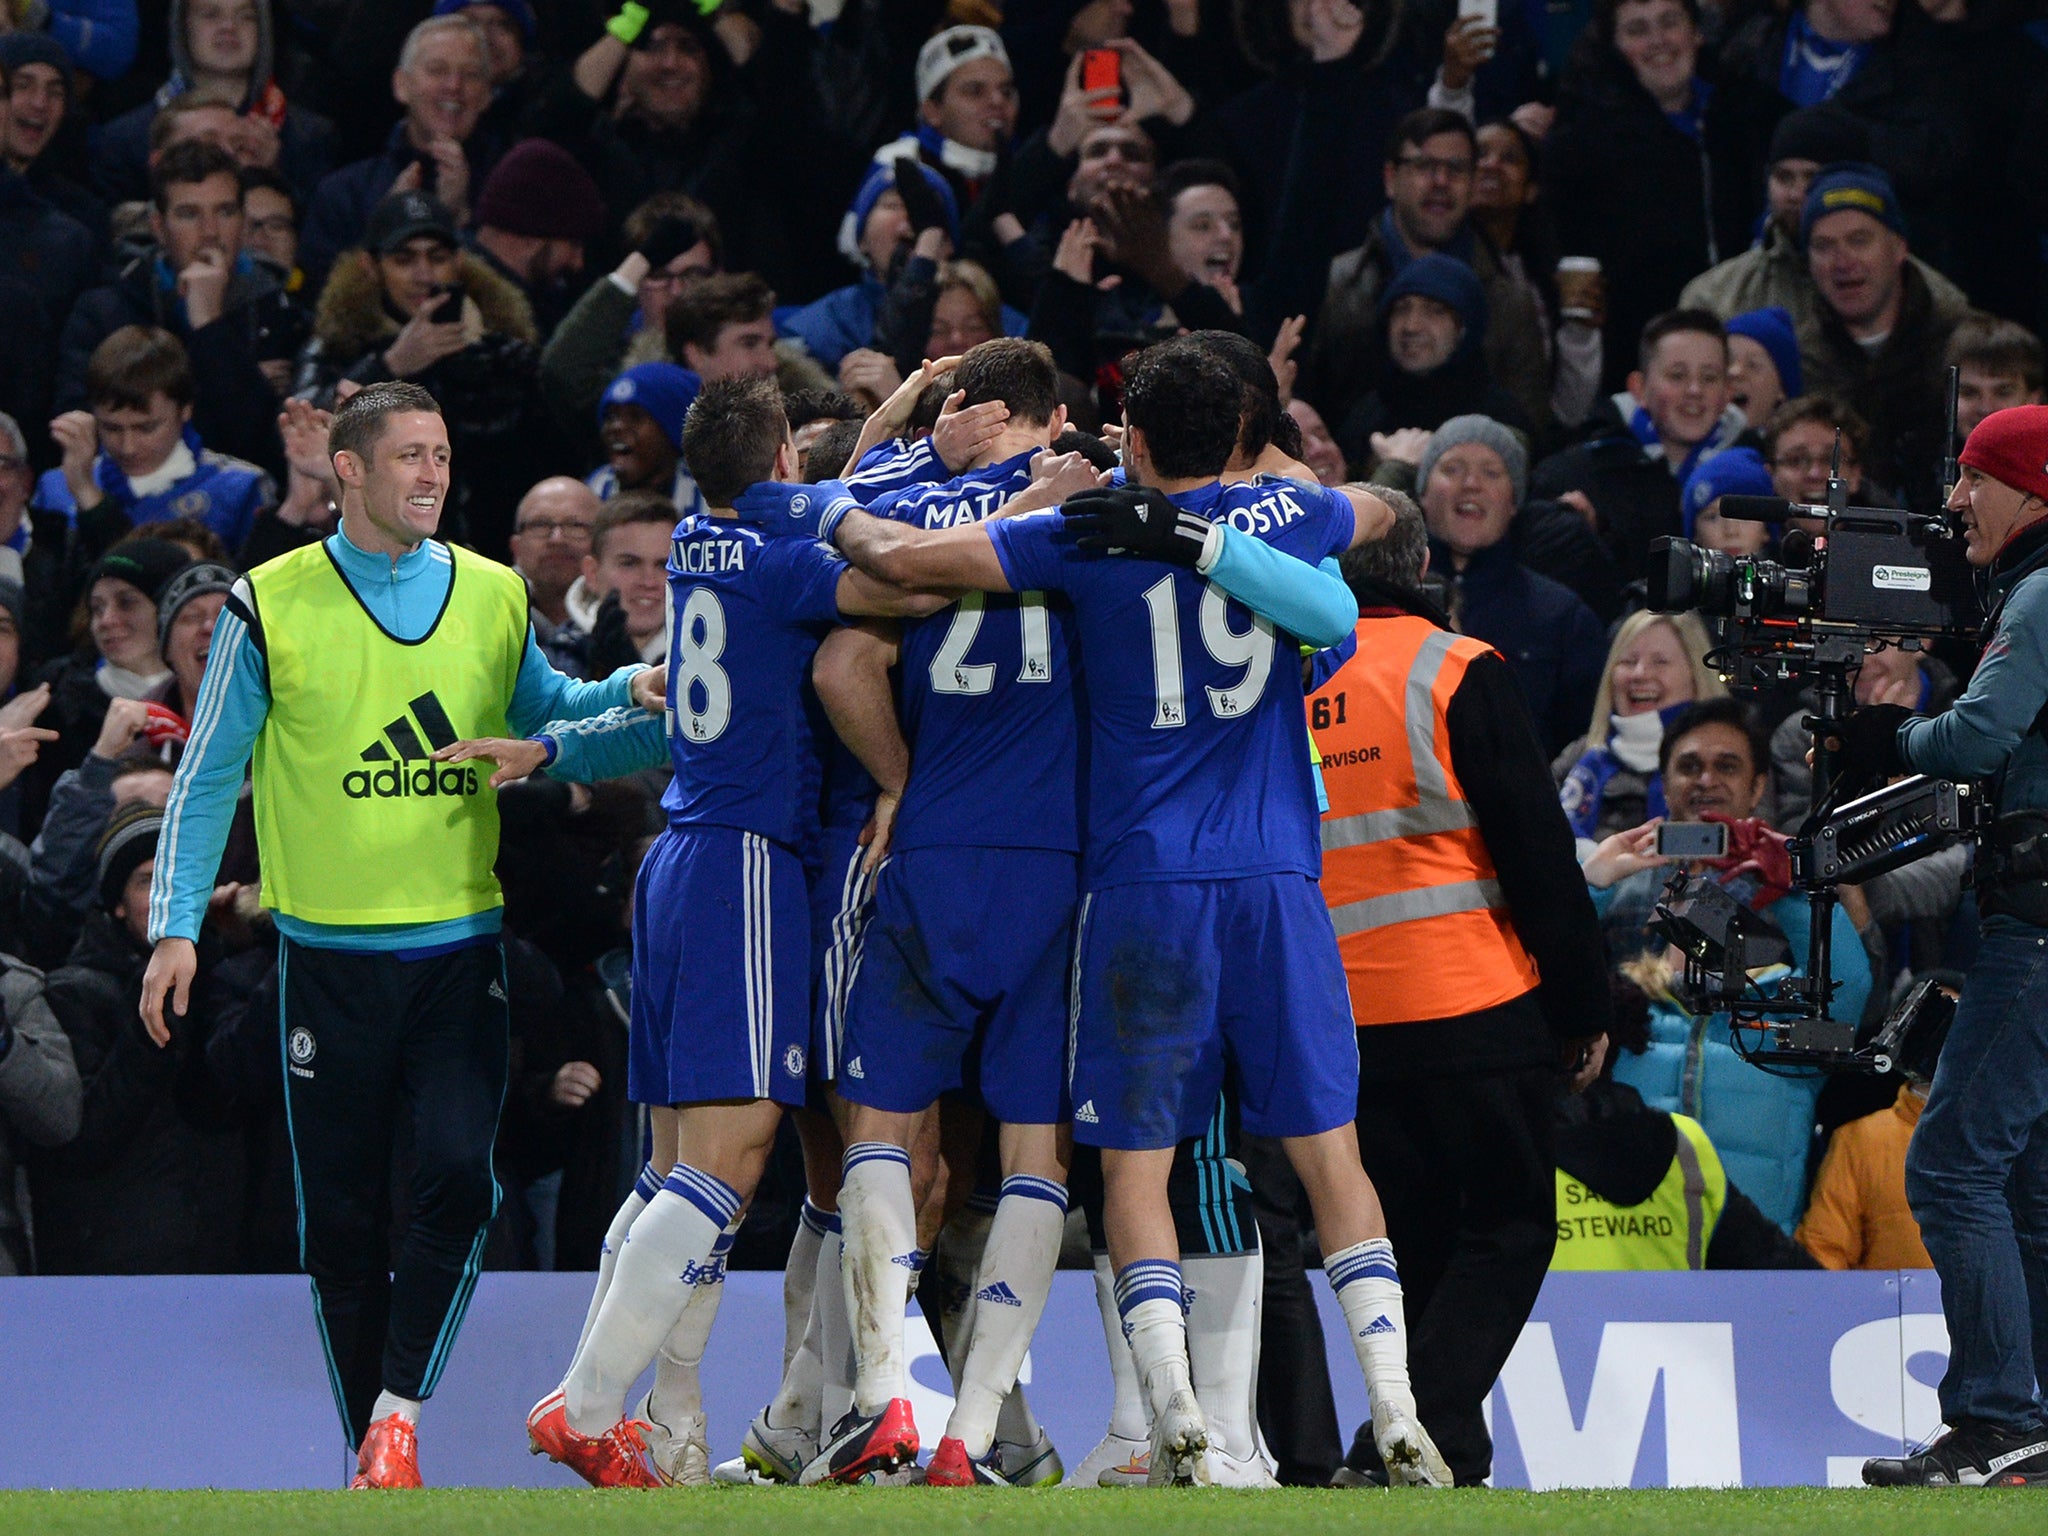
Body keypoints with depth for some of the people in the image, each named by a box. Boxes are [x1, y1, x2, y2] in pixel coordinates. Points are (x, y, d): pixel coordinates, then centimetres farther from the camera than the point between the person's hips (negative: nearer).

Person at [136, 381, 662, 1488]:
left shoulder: (494, 599, 6)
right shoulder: (271, 607, -1)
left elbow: (538, 713, 24)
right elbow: (208, 776, 4)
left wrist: (629, 690, 5)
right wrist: (176, 927, -2)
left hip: (460, 948, 1)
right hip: (329, 957, -1)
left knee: (458, 1178, -17)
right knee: (340, 1218, 3)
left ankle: (399, 1416, -11)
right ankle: (370, 1447, 12)